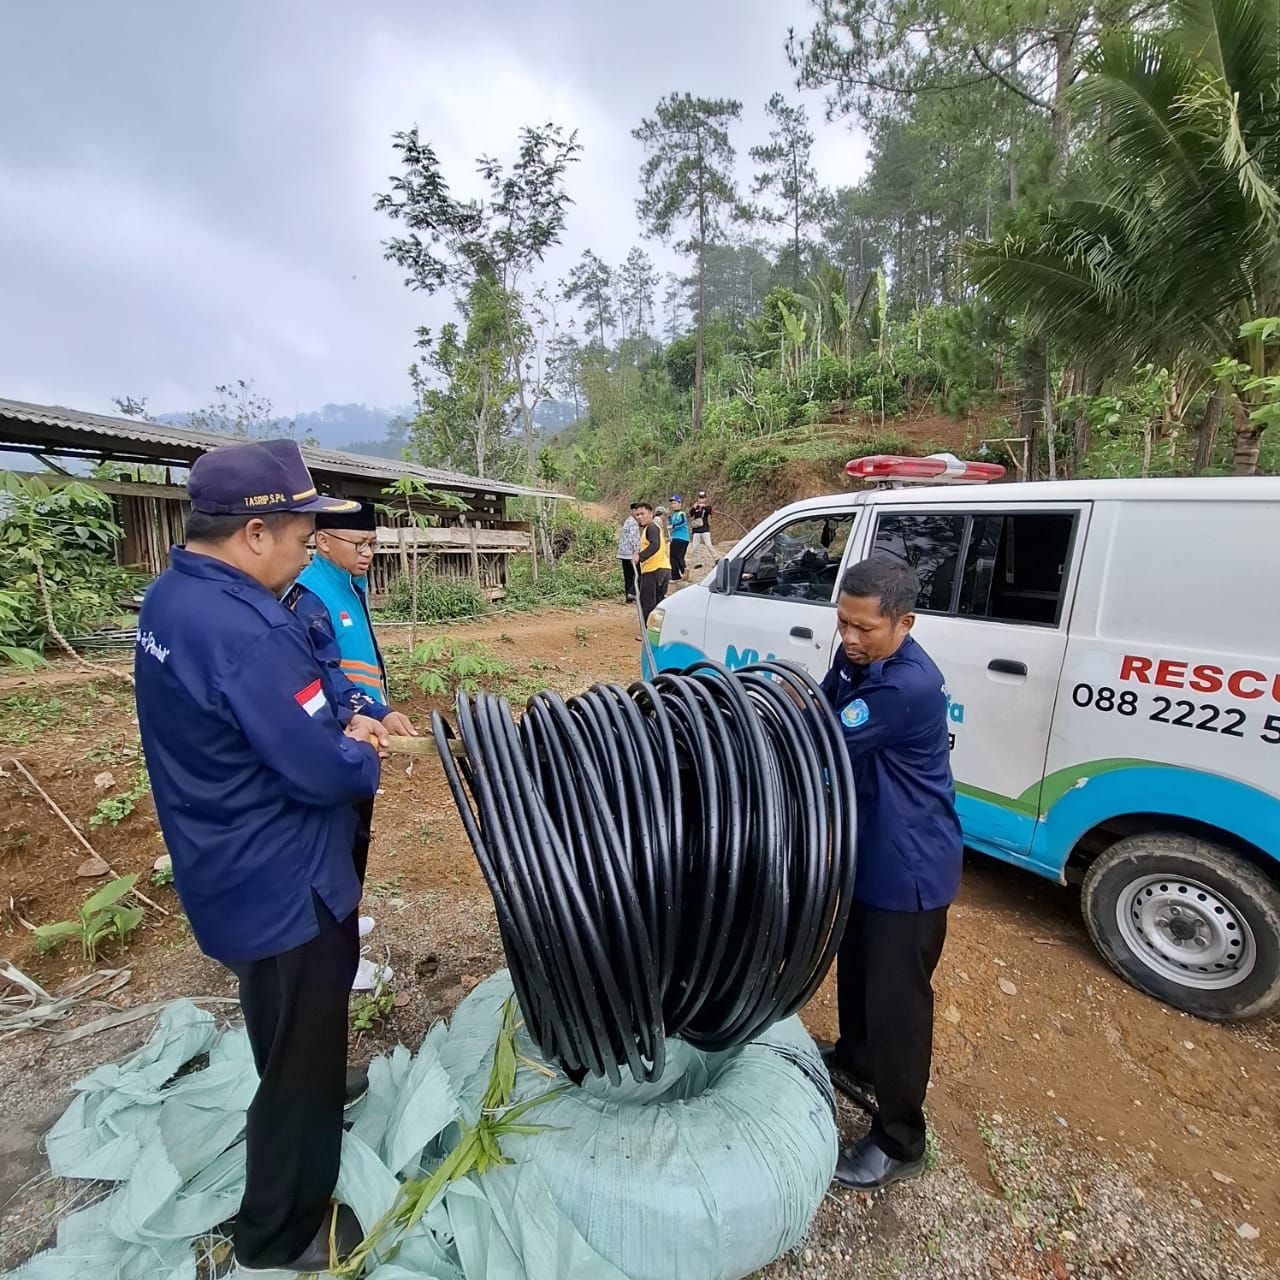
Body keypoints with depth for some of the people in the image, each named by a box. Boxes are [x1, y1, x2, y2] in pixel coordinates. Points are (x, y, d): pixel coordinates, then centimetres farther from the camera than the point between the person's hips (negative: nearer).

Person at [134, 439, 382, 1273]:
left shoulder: (174, 597, 0)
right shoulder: (239, 627, -32)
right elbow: (323, 773, -29)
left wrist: (340, 724, -2)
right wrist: (364, 757, -8)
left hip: (240, 870, 10)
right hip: (281, 884, -10)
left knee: (289, 1038, 34)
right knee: (303, 1054, 15)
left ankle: (307, 1106, 61)